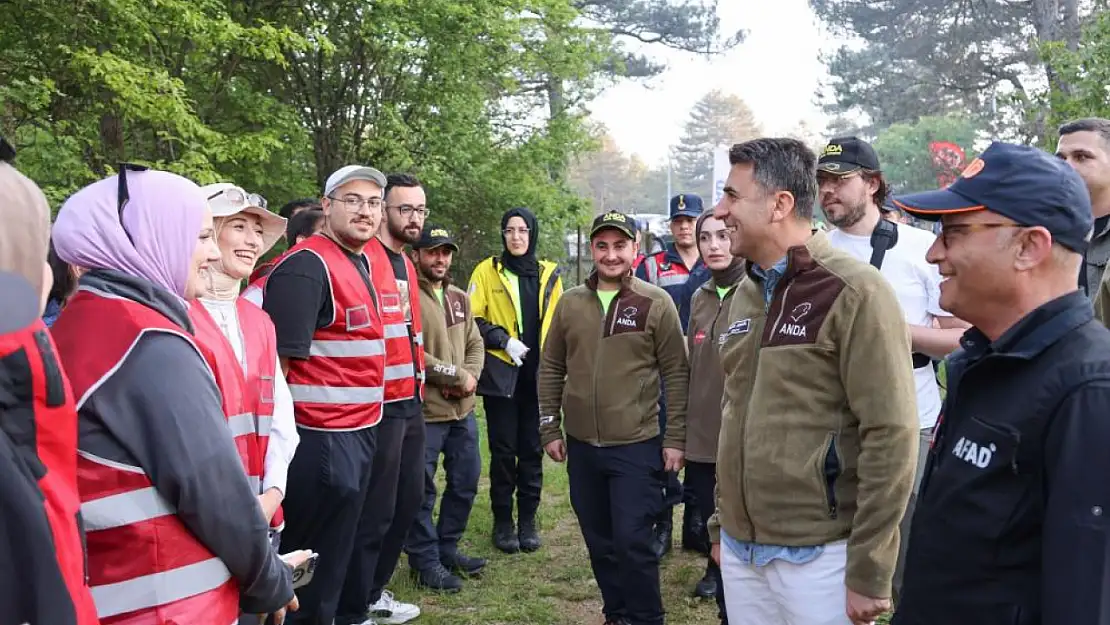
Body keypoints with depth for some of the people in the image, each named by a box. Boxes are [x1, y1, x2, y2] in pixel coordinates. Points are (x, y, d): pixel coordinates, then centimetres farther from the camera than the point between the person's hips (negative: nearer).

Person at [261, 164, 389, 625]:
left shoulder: (362, 262, 11)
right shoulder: (306, 266, -17)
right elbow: (276, 360, -19)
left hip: (358, 432, 9)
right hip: (323, 439, -9)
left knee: (335, 554, 21)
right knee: (314, 563, 5)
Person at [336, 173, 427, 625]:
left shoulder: (406, 263, 16)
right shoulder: (363, 259, -14)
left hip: (410, 402, 10)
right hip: (379, 405, -9)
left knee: (407, 502, 18)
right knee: (374, 512, 0)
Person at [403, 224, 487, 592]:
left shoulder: (460, 298, 13)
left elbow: (475, 344, 13)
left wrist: (470, 377, -8)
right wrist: (457, 376, -14)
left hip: (462, 410, 8)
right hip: (423, 412, -8)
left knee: (465, 483, 17)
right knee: (421, 491, 3)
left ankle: (447, 548, 33)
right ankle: (425, 561, 18)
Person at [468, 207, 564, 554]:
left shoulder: (550, 274, 9)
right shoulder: (487, 271, 0)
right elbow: (472, 320, -4)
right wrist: (503, 341, -15)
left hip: (538, 375, 2)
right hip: (501, 374, -2)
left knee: (532, 448, 7)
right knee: (503, 449, 3)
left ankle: (528, 520, 19)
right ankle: (503, 522, 15)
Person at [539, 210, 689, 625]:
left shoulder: (656, 303, -6)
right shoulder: (570, 302, 4)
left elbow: (677, 374, -4)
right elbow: (551, 369, 10)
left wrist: (675, 438, -6)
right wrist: (549, 429, 7)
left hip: (637, 446, -4)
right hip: (581, 446, 4)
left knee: (632, 541, -2)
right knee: (599, 541, 15)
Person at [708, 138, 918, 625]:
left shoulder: (853, 292, -13)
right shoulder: (744, 295, 9)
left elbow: (890, 437, -16)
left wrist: (868, 572, -15)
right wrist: (722, 522, 15)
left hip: (819, 554, -6)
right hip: (741, 549, 7)